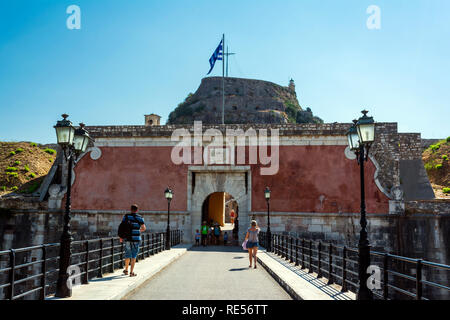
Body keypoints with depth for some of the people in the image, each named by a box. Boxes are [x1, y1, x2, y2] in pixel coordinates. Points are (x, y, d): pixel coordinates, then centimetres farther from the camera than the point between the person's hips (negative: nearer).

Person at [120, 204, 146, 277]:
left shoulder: (126, 216, 2)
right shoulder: (139, 217, -1)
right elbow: (144, 228, -5)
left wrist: (121, 236, 6)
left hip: (127, 238, 2)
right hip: (136, 239, -2)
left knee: (127, 255, 17)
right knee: (134, 256, 5)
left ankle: (126, 270, 31)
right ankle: (131, 272, 3)